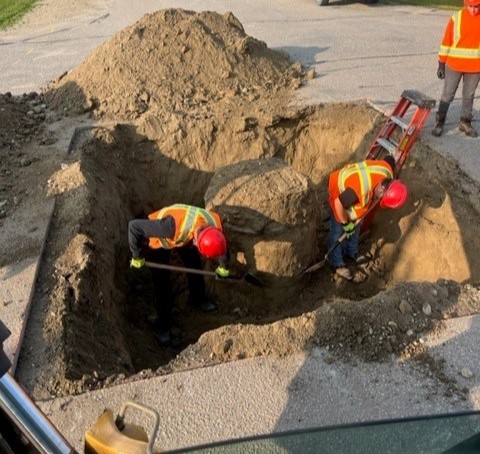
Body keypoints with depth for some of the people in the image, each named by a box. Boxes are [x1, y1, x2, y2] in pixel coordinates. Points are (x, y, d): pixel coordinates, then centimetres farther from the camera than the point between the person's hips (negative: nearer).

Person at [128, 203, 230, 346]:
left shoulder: (215, 224, -30)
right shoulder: (174, 227, -48)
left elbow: (222, 245, -4)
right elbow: (134, 226, -40)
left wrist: (224, 267, 12)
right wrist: (137, 257, -27)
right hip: (158, 239, -4)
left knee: (195, 265, 15)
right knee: (162, 283, -2)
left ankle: (197, 299, 43)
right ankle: (162, 325, 18)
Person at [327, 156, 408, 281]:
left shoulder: (387, 171, -24)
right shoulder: (361, 191, -45)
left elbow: (390, 159, 0)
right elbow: (339, 203, -34)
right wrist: (345, 223, -20)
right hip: (339, 190, -7)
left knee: (356, 225, 22)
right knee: (338, 231, 7)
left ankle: (351, 252, 46)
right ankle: (337, 263, 29)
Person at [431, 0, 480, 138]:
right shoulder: (457, 17, -7)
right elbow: (446, 41, -3)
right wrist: (441, 64, -4)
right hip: (454, 65, -2)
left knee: (469, 95, 11)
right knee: (447, 94, 4)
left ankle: (465, 123, 23)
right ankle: (439, 122, 14)